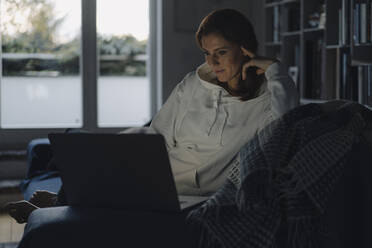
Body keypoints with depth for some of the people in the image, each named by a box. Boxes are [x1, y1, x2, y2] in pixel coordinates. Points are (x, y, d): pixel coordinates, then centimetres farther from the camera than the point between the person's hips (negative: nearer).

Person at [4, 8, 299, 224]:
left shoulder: (266, 96, -2)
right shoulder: (193, 85, 10)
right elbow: (157, 141, 13)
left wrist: (275, 68, -16)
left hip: (207, 196, -4)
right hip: (161, 183, 5)